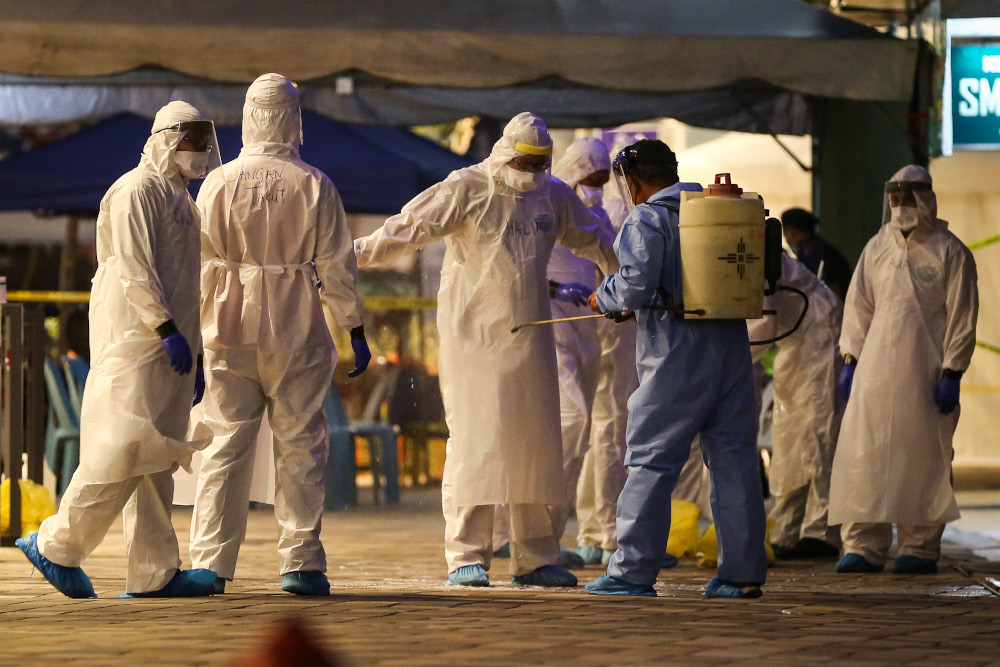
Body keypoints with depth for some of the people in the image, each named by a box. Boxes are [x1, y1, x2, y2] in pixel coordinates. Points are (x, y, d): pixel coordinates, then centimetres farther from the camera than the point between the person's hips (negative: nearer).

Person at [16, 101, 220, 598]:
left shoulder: (179, 200, 23)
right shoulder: (137, 191, -6)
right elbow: (133, 268, -16)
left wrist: (194, 354, 22)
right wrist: (167, 329, -23)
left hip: (167, 350, 10)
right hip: (134, 339, -10)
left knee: (157, 461, 5)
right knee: (124, 450, -14)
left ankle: (153, 573, 3)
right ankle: (56, 547, -5)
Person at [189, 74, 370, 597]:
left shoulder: (219, 183, -3)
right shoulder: (314, 186, -4)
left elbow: (202, 264, 0)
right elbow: (336, 265, -2)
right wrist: (355, 331, 6)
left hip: (230, 331, 1)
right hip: (296, 333, -1)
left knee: (227, 445, 5)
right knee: (300, 446, 5)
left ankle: (210, 564, 4)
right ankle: (300, 562, 3)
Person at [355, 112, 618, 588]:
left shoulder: (555, 196, 11)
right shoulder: (465, 190, -5)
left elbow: (592, 242, 27)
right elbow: (409, 228, -11)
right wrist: (353, 255, -21)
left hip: (529, 336, 5)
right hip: (473, 333, -5)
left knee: (536, 441, 5)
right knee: (473, 440, -11)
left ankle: (534, 557, 12)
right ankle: (466, 557, -7)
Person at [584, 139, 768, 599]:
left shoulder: (645, 220, -6)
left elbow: (636, 284, -19)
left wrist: (604, 298, 3)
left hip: (677, 354, -6)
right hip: (731, 345, 6)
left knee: (650, 459, -1)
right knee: (733, 457, 8)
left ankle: (633, 571, -1)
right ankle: (743, 572, 7)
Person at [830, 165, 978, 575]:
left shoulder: (949, 252, 0)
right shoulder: (877, 248, 13)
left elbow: (961, 317, -2)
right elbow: (858, 305, 17)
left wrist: (951, 373, -8)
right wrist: (851, 358, 8)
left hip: (924, 373, -4)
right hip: (876, 369, 4)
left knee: (923, 459, -1)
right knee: (862, 454, -4)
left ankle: (920, 547, 7)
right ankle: (864, 545, 0)